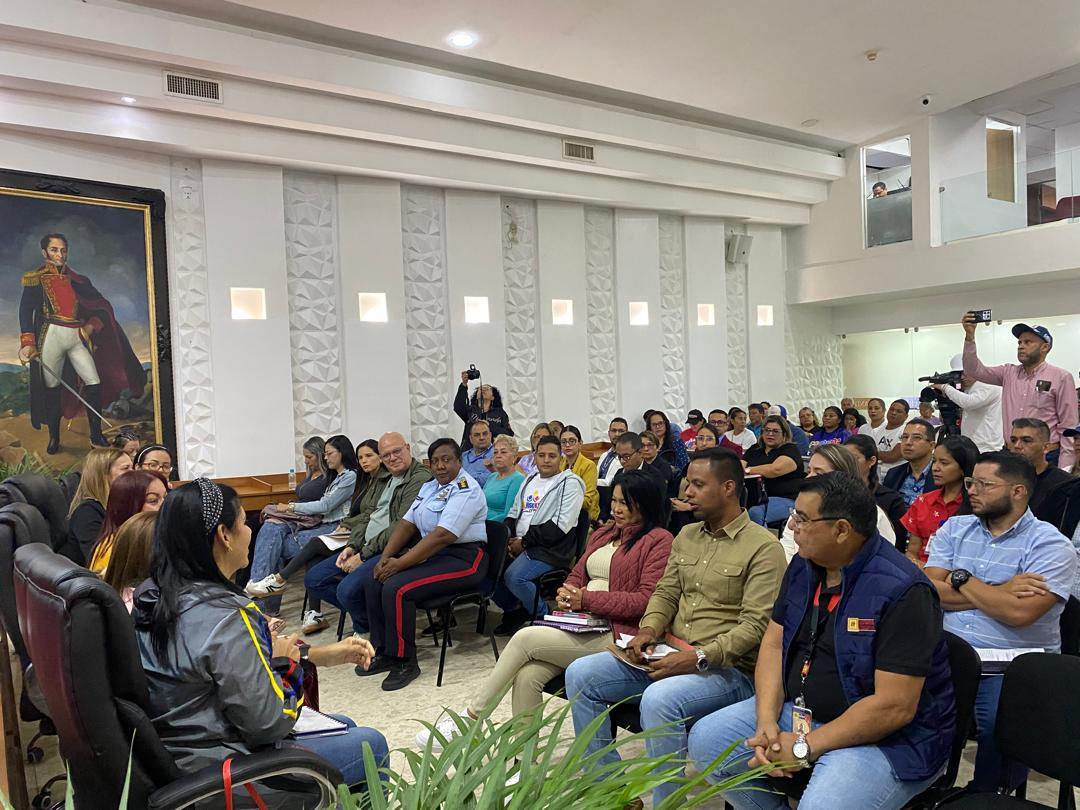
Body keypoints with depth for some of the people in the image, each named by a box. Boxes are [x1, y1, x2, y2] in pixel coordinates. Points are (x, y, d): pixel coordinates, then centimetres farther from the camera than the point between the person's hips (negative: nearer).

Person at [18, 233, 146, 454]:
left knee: (94, 383, -8)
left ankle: (96, 436, 0)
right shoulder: (35, 280, 6)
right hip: (51, 336, -2)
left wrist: (91, 325, -3)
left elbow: (101, 307, 15)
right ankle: (54, 438, 15)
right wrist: (28, 343, -14)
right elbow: (25, 312, -3)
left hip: (77, 337, 2)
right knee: (52, 388, 2)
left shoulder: (78, 281, 15)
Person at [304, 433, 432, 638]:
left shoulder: (421, 479, -13)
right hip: (365, 548, 10)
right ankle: (363, 615, 12)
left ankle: (365, 628, 4)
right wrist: (352, 546, 2)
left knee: (348, 589, -28)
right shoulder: (382, 480, 19)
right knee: (313, 579, 6)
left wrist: (364, 555, -16)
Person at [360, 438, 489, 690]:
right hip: (429, 553, 9)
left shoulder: (466, 490, -15)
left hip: (462, 559, -9)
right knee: (374, 583, -5)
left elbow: (442, 536, -24)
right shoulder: (430, 487, 14)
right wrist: (386, 556, -5)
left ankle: (405, 661, -9)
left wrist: (399, 564, -22)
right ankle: (384, 652, 5)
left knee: (396, 589, -24)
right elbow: (407, 523, 11)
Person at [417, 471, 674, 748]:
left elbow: (646, 600, -12)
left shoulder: (659, 540, -2)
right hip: (581, 626, 7)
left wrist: (587, 599, -12)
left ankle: (470, 717, -4)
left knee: (525, 638, -19)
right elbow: (577, 575, 26)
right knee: (526, 676, -20)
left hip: (615, 635, -7)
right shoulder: (603, 533, 22)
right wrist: (566, 594, 1)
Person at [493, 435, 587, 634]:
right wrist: (508, 538, 2)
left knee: (514, 577, -29)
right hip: (518, 545, 7)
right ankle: (513, 609, 13)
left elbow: (559, 525, -15)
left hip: (550, 549, -7)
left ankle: (543, 615, -1)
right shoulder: (529, 480, 19)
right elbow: (514, 513, 23)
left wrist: (524, 542, -13)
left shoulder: (570, 483, -5)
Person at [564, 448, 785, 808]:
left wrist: (699, 658, -25)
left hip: (727, 668, -7)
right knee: (580, 674, -6)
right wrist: (648, 630, -6)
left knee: (658, 699, -36)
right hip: (669, 654, 8)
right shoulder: (686, 536, 13)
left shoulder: (763, 547, -11)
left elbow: (755, 625, -17)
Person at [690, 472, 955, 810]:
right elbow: (774, 643, 4)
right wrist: (767, 721, -12)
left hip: (888, 737, -7)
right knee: (707, 740, -3)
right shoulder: (803, 566, 1)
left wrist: (806, 747, -21)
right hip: (800, 711, 7)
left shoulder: (901, 591, -23)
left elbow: (894, 706, -25)